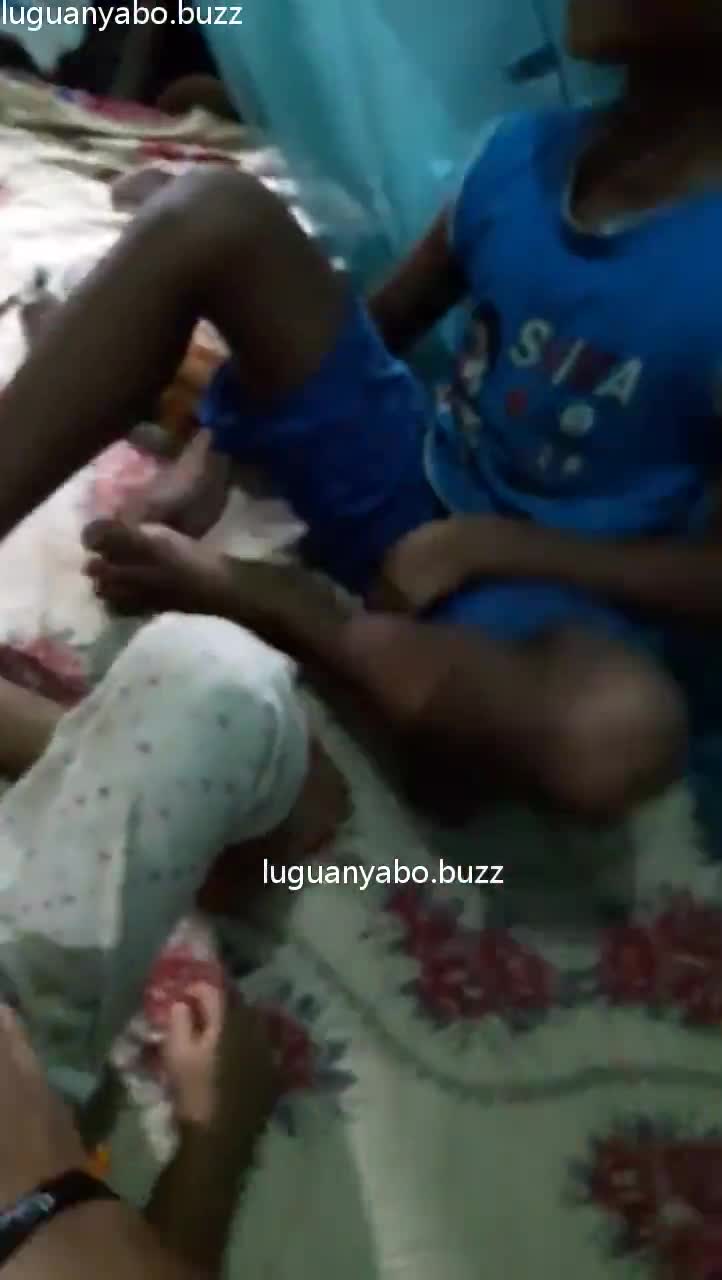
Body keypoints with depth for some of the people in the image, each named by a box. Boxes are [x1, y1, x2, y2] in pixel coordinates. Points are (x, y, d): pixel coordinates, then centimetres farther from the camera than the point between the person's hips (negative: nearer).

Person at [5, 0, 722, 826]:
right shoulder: (524, 155, -2)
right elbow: (378, 325, 11)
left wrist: (491, 544, -21)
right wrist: (213, 455, -1)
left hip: (552, 589, -4)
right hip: (406, 488, 5)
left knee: (625, 730, -43)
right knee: (210, 216, -16)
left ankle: (258, 601, -22)